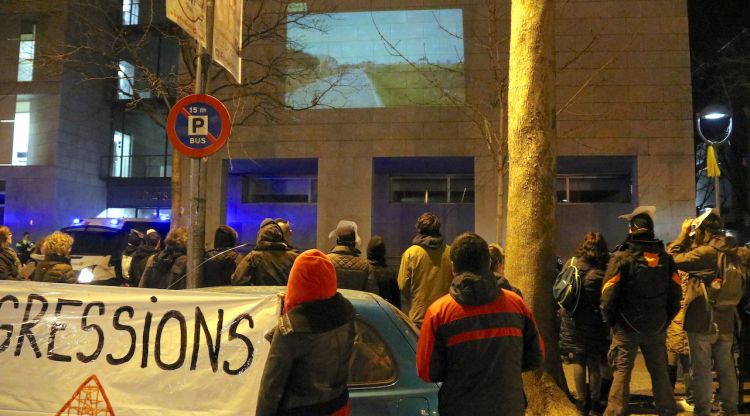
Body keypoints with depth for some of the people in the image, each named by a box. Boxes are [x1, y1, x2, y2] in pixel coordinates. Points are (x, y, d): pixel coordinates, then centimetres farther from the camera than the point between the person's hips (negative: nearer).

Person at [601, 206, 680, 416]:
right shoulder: (665, 258, 2)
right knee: (660, 371, 16)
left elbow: (608, 295, -14)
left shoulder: (622, 257, -13)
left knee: (621, 373, 3)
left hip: (627, 327, -4)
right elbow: (675, 295, 5)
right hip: (657, 328, 4)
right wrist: (665, 319, 16)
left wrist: (611, 321, 1)